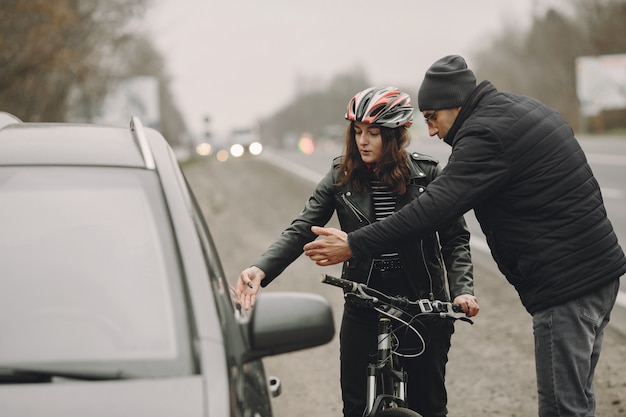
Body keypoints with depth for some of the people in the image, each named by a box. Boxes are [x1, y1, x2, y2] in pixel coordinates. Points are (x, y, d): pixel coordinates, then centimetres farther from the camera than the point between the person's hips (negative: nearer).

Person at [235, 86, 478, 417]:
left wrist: (462, 290, -17)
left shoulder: (427, 175, -3)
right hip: (363, 310, 1)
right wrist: (261, 269, -24)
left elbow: (455, 238, -1)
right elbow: (301, 231, -7)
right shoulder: (341, 178, 0)